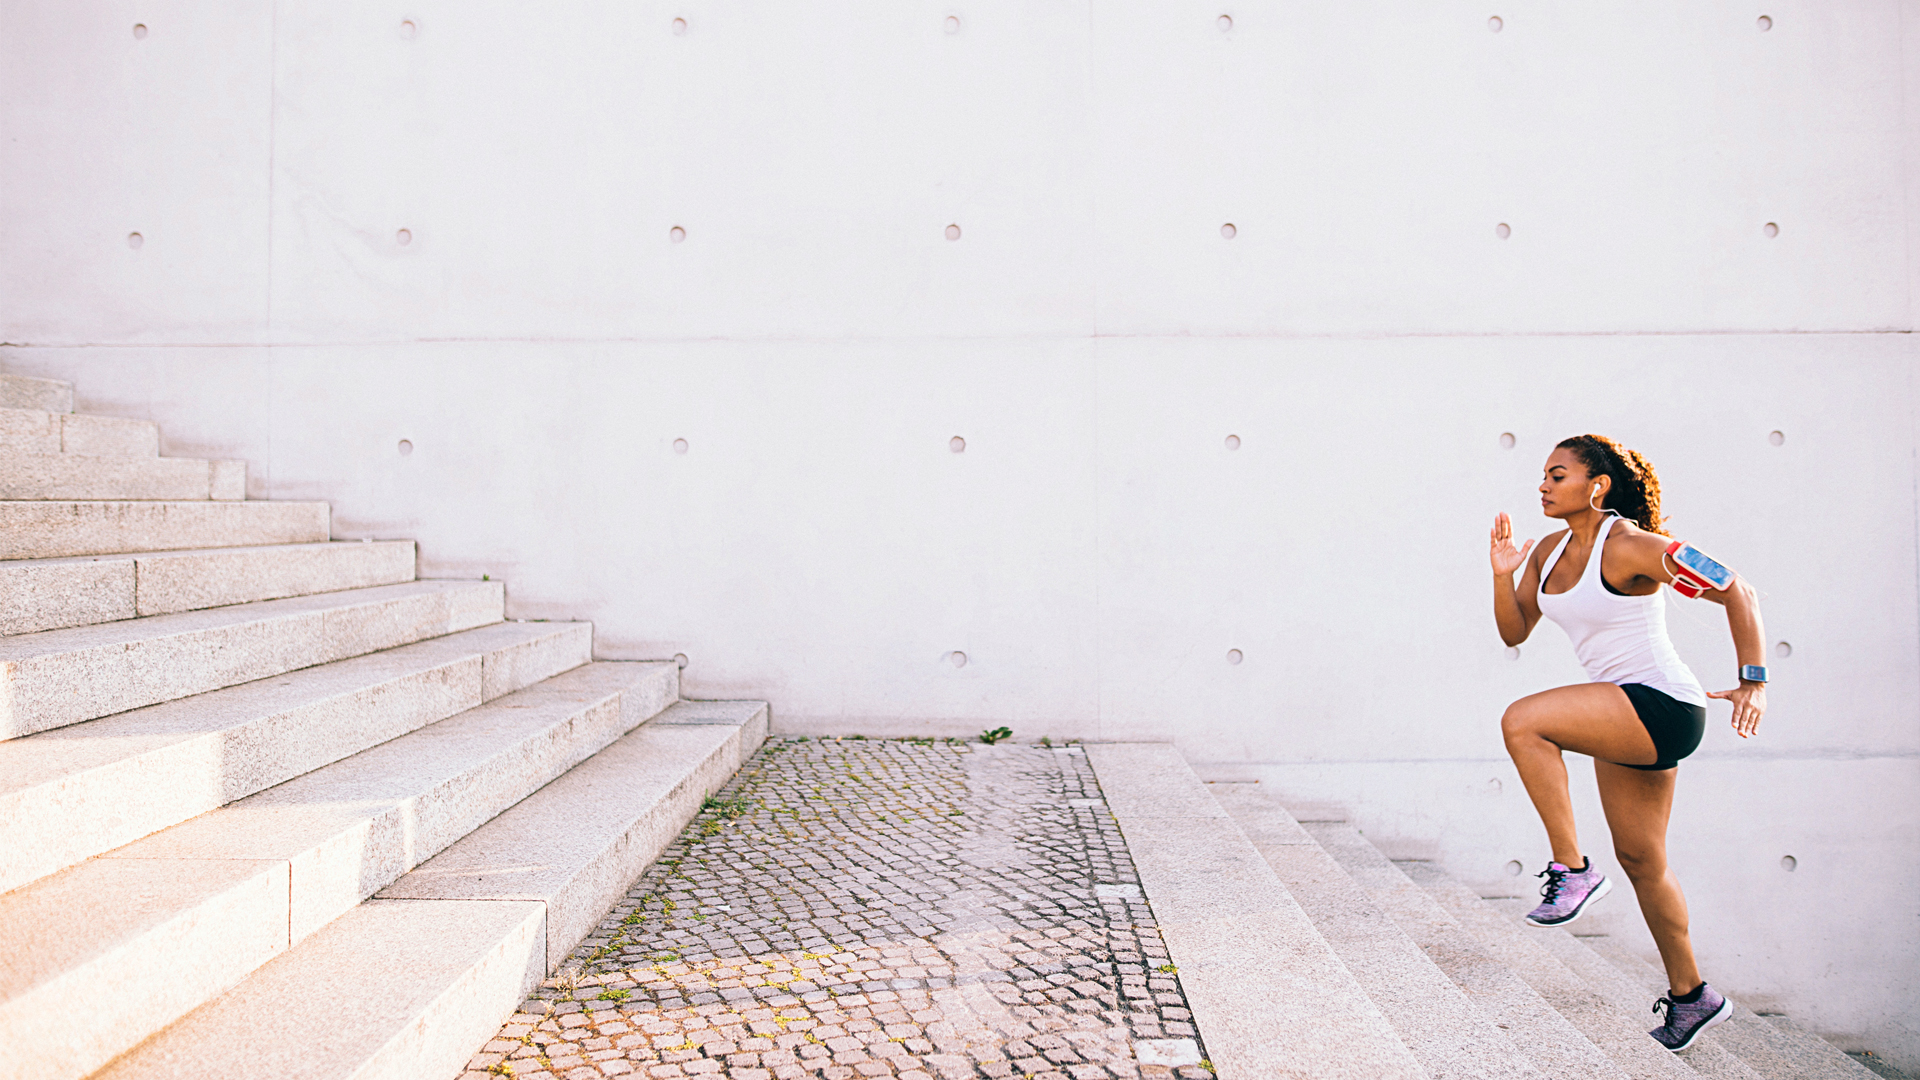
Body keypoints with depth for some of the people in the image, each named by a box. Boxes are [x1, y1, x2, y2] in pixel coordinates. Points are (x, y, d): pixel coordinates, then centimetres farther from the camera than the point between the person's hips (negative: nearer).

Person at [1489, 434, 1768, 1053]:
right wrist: (1502, 575, -4)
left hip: (1662, 706, -9)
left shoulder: (1630, 547, -15)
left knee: (1522, 721, -27)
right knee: (1640, 860, 17)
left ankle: (1572, 869, -15)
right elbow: (1514, 632, 11)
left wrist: (1753, 682, -21)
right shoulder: (1550, 552, 8)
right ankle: (1691, 995, 34)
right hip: (1624, 720, 9)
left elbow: (1735, 591, -14)